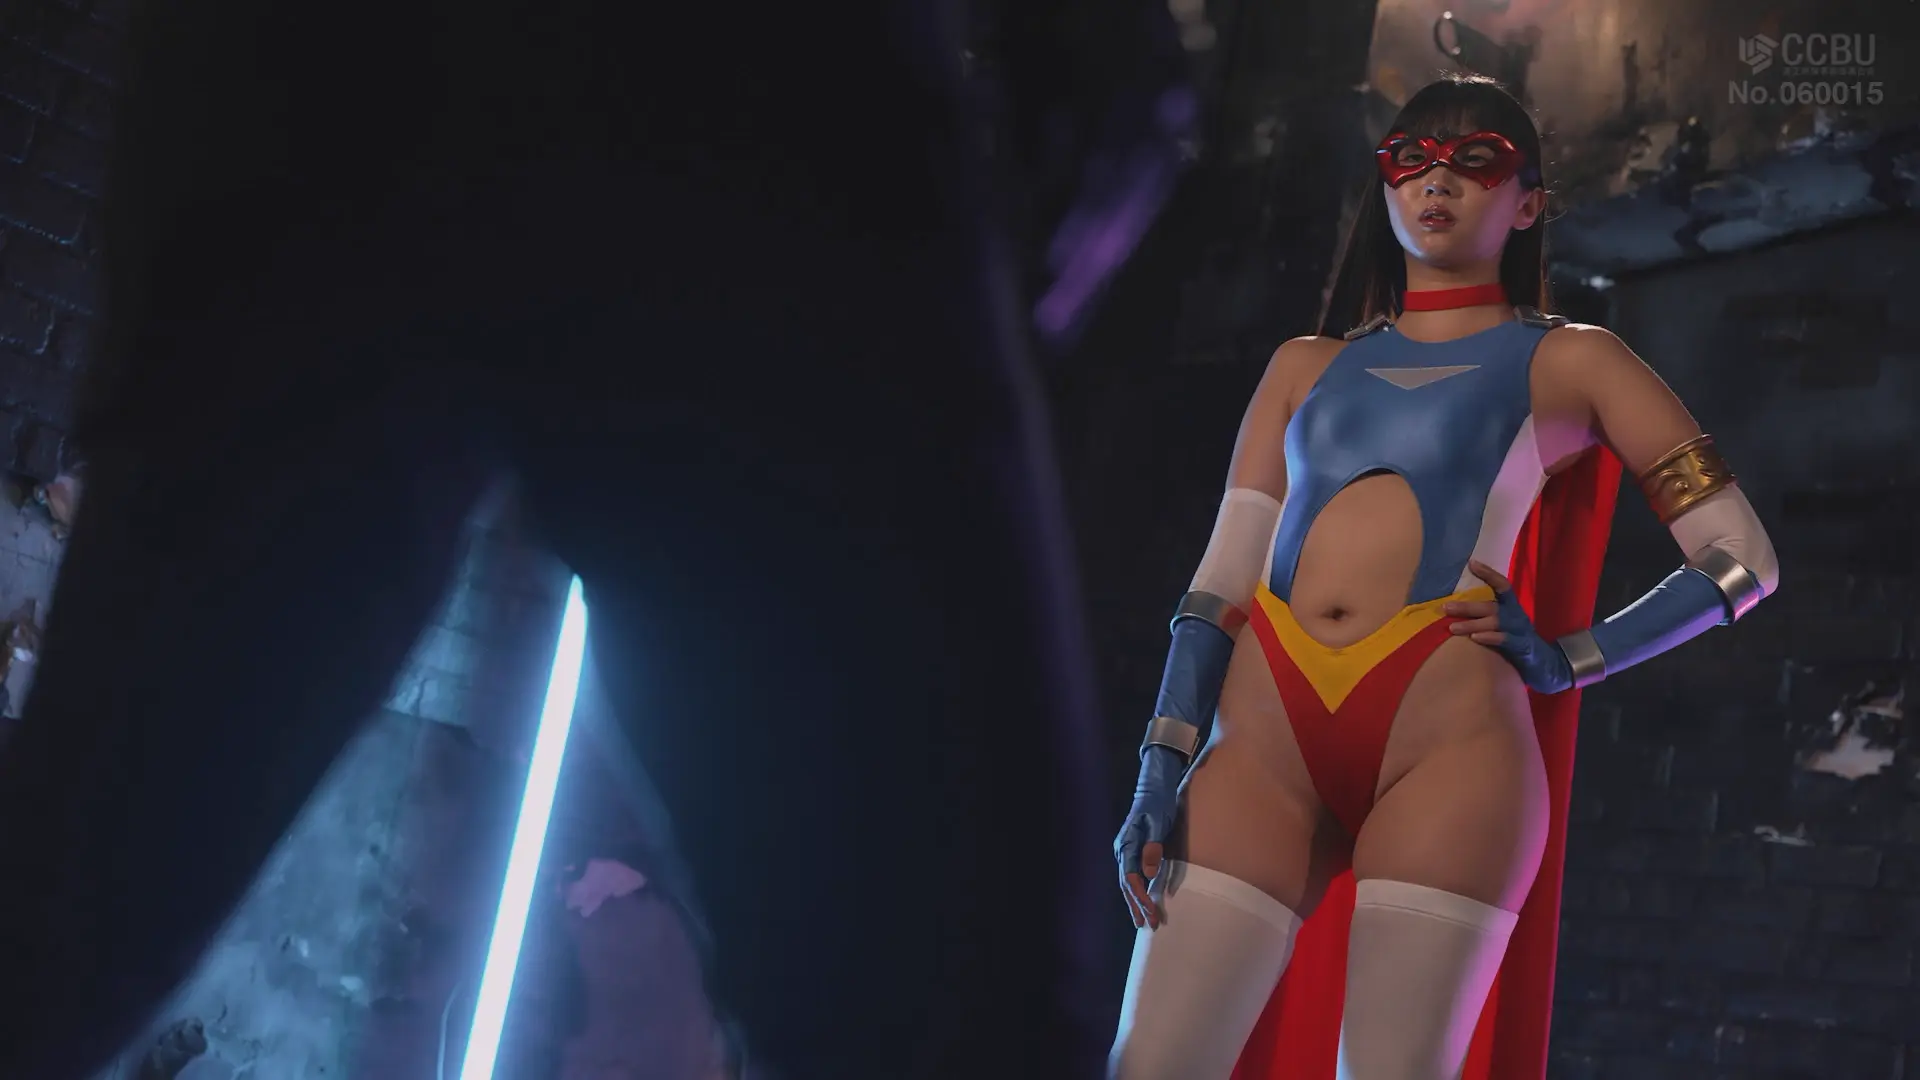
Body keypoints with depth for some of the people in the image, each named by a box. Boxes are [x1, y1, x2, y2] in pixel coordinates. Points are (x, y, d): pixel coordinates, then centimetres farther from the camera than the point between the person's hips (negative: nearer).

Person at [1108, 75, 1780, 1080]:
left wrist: (1575, 659, 1)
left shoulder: (1569, 363, 15)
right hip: (1266, 735, 3)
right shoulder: (1307, 366, 23)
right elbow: (1222, 581, 14)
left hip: (1449, 737, -3)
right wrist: (1165, 760, 2)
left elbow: (1742, 558, 12)